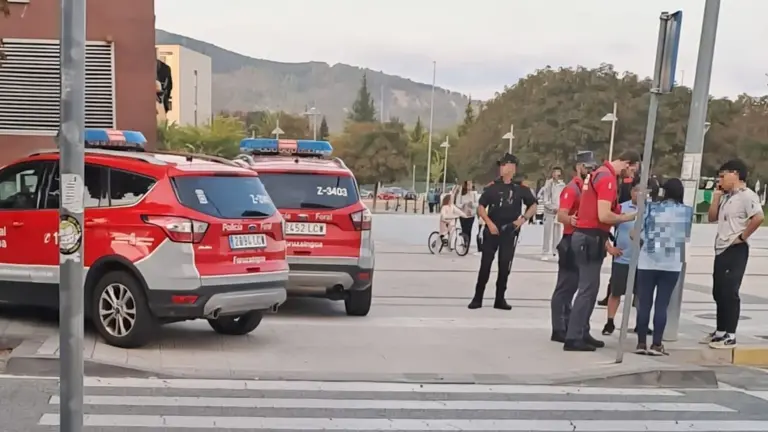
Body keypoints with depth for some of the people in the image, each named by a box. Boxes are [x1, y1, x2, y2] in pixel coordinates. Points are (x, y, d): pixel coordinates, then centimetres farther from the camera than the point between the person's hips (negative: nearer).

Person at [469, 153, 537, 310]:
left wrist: (523, 219, -7)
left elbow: (533, 206, 9)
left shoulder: (521, 187, 1)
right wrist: (489, 223, -12)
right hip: (492, 230, 0)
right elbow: (481, 207, 1)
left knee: (505, 266, 5)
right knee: (485, 264, 0)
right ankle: (477, 298, 6)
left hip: (510, 232, 0)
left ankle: (500, 299, 16)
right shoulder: (493, 186, 1)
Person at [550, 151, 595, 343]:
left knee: (572, 286, 14)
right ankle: (558, 330, -3)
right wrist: (570, 219, -47)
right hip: (572, 242, -9)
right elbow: (561, 215, -25)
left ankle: (566, 326, 22)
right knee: (565, 286, -6)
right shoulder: (572, 189, -12)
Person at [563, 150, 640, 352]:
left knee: (589, 288, 14)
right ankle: (573, 338, -5)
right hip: (591, 239, -10)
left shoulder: (600, 173, 17)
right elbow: (604, 216, -23)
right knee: (588, 289, -7)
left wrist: (606, 243, 17)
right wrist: (628, 217, -6)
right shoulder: (607, 178, -15)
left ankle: (582, 333, 20)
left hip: (587, 236, 10)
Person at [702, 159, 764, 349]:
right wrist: (716, 197, 8)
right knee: (718, 292, 13)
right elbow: (712, 218, 17)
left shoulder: (747, 195, -13)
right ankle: (720, 331, 22)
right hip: (721, 250, 9)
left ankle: (730, 336, -1)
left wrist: (742, 237, -17)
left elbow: (758, 217, -25)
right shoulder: (726, 197, 15)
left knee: (729, 292, -7)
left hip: (736, 250, -9)